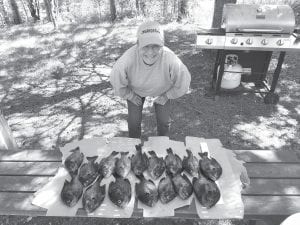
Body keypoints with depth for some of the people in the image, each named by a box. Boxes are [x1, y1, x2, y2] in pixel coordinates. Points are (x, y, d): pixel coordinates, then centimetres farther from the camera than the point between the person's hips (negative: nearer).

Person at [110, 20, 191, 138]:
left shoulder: (171, 60, -40)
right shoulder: (127, 59, -40)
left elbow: (183, 84, -20)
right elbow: (116, 83, -19)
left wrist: (166, 96, -10)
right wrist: (130, 96, -8)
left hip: (162, 91, 0)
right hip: (135, 90, 0)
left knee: (164, 121, 8)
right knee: (134, 121, 5)